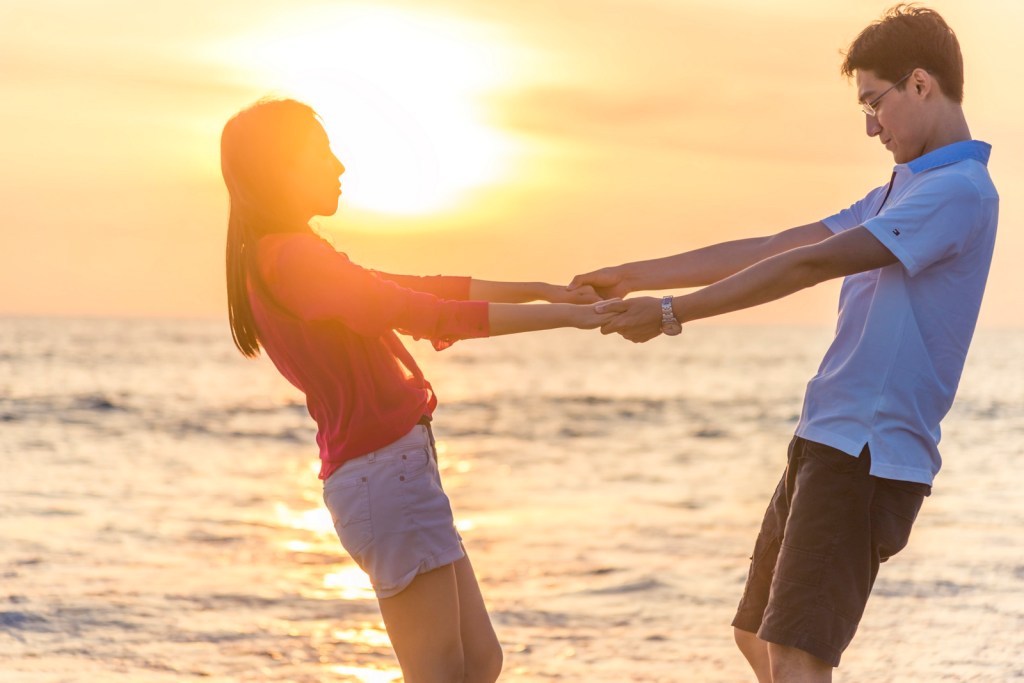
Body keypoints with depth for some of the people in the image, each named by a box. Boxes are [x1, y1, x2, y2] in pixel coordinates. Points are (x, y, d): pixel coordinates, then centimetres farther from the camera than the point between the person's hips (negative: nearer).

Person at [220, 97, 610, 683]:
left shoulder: (289, 259, 17)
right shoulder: (293, 260, -14)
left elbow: (414, 288, 20)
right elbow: (425, 314, -18)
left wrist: (538, 289, 14)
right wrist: (561, 316, -14)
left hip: (397, 469, 10)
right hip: (385, 472, -10)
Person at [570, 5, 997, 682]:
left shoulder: (960, 191, -13)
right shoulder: (899, 194, 19)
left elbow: (808, 265, -18)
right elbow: (771, 249, 17)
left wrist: (672, 313, -17)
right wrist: (634, 277, 13)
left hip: (869, 456, -10)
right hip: (827, 444, 10)